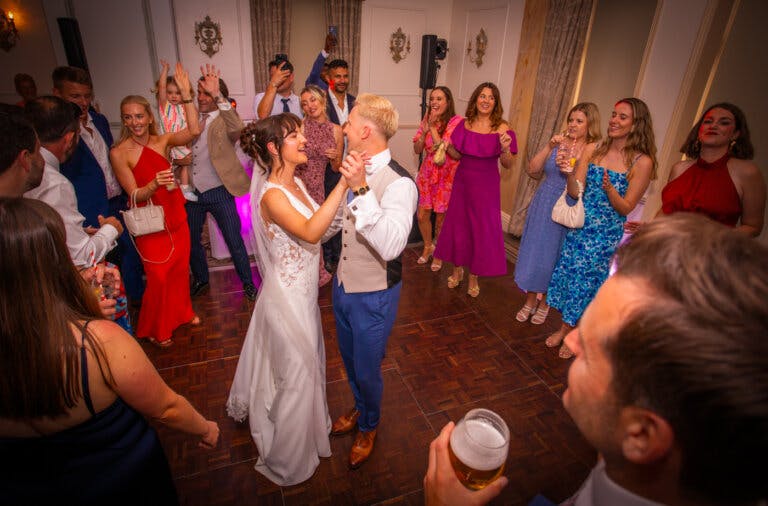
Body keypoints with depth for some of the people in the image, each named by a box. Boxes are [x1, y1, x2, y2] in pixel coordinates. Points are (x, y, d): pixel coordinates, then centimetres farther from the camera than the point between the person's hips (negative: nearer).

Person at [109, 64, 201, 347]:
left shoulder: (163, 140, -1)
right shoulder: (119, 153, -10)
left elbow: (193, 131, -18)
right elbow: (134, 195, -13)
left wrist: (186, 94, -25)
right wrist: (154, 184, -33)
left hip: (176, 215, 4)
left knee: (180, 267, 15)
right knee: (158, 276, 3)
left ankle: (182, 312, 39)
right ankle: (156, 329, 25)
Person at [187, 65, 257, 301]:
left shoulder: (225, 120, -7)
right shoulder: (192, 118, 9)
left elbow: (238, 129, -32)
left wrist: (218, 96, -41)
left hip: (219, 193, -6)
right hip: (192, 192, 6)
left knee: (234, 241, 2)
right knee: (191, 240, 17)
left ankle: (247, 281, 21)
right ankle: (201, 280, 39)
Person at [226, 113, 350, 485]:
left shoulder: (296, 183, 2)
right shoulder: (272, 196, -26)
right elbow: (310, 232, -42)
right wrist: (343, 184, -45)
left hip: (302, 292, 8)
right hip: (287, 298, -8)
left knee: (304, 362, 28)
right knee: (296, 373, 10)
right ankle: (288, 460, 37)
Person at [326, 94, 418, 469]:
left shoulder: (398, 183, -26)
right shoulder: (356, 172, -1)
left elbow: (391, 246, -39)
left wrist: (362, 190, -42)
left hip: (373, 296, -7)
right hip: (344, 284, 7)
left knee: (366, 369, 14)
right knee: (349, 359, 27)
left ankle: (369, 426, 47)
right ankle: (360, 408, 57)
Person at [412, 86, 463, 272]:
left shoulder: (457, 121, -13)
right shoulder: (427, 120, 5)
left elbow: (444, 148, -20)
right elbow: (417, 149, 2)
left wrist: (433, 127, -18)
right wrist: (424, 130, -13)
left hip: (447, 176, -5)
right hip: (427, 173, 5)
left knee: (441, 218, 6)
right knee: (422, 215, 8)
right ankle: (428, 246, 35)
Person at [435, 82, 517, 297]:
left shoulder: (502, 128, -8)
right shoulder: (465, 124, 2)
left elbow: (507, 165, -7)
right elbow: (458, 155, 10)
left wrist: (505, 149, -26)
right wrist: (446, 145, -8)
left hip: (487, 185, -3)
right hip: (462, 182, 3)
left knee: (482, 229, 4)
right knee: (458, 224, 10)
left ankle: (474, 275, 24)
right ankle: (457, 269, 32)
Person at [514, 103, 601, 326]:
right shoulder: (559, 143, 3)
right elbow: (532, 171, -3)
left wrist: (570, 169, -26)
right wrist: (548, 147, -12)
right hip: (542, 207, 4)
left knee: (552, 256, 9)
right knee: (533, 251, 10)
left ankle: (544, 303, 32)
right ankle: (530, 300, 29)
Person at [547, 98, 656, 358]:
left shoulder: (642, 162, -11)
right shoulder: (592, 150, -1)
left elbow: (626, 208, -10)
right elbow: (575, 192, -8)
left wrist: (610, 189, -29)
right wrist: (568, 172, -27)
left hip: (606, 233, -3)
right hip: (579, 225, 4)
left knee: (586, 279, 8)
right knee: (567, 271, 11)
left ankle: (572, 332, 32)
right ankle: (566, 327, 32)